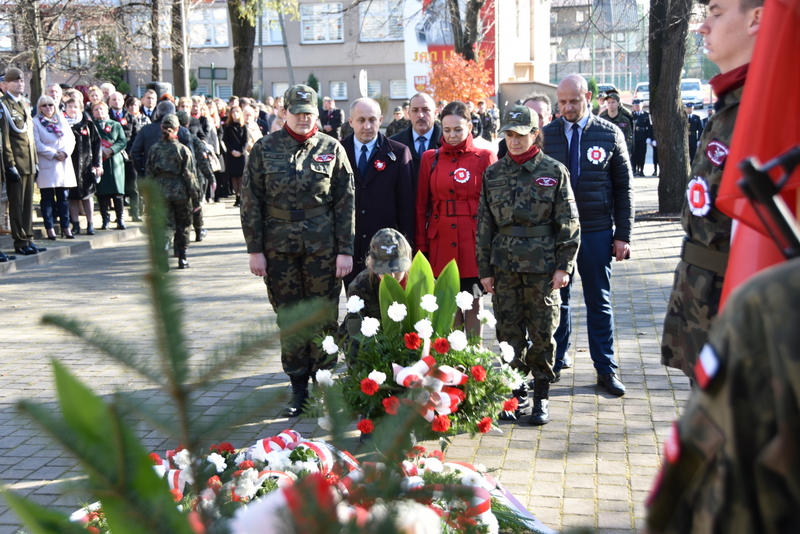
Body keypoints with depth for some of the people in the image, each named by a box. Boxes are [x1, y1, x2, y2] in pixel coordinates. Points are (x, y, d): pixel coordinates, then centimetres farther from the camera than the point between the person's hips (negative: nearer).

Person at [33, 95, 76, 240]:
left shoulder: (62, 119, 13)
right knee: (47, 198, 0)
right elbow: (37, 144, -9)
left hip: (64, 164, 4)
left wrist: (65, 152, -9)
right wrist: (53, 154, -13)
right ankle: (49, 228, 3)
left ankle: (66, 227, 8)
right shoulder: (35, 122, -2)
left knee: (64, 197, 5)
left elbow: (71, 138, 7)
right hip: (46, 165, -4)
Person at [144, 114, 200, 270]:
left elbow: (148, 173, 5)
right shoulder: (183, 149, -6)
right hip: (180, 191, -2)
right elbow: (189, 174, -7)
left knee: (167, 224, 6)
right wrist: (195, 192, 1)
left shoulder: (154, 149, 2)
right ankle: (182, 258, 15)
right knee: (183, 224, 11)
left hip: (160, 191, 2)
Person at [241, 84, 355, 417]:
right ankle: (298, 387, 19)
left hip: (323, 247, -1)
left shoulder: (332, 149, 3)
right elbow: (251, 202, 3)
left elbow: (346, 202, 1)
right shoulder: (265, 149, 3)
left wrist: (345, 249, -5)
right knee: (289, 319, 7)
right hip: (279, 248, 1)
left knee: (324, 317, 4)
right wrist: (255, 249, -2)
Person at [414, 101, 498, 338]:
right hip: (441, 244, 2)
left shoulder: (485, 158, 3)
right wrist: (420, 246, 4)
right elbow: (421, 205, 8)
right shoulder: (430, 158, 9)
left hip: (474, 243, -2)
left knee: (473, 305, 4)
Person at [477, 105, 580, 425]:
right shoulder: (493, 174, 8)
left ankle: (541, 397, 16)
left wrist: (564, 265, -6)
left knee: (542, 333, 4)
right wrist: (484, 269, 5)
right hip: (504, 265, 3)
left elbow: (568, 223, 0)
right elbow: (484, 225, 9)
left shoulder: (554, 171, 0)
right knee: (509, 332, 7)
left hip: (542, 266, -2)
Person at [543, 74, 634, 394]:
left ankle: (606, 369, 18)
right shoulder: (546, 135, 2)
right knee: (556, 299, 10)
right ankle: (555, 363, 24)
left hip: (596, 232, -1)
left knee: (599, 301, 8)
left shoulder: (610, 134, 1)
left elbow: (623, 187, 3)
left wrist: (623, 235, -2)